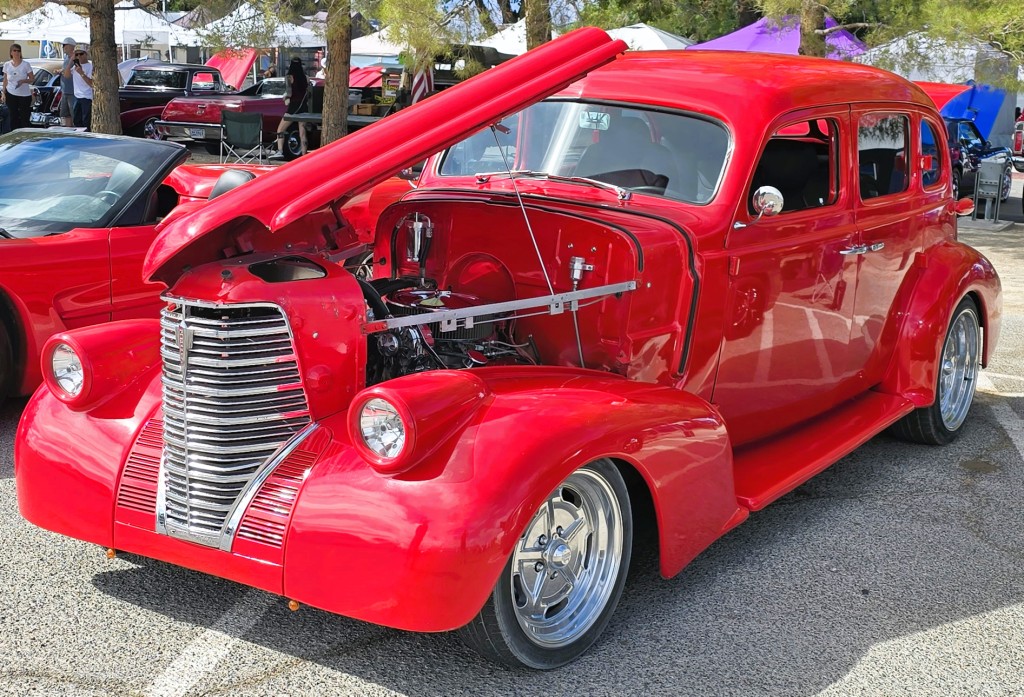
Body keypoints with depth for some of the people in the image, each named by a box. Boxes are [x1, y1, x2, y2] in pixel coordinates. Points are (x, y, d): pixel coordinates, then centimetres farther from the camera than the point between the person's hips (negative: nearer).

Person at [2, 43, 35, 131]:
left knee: (24, 118, -2)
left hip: (25, 95, -2)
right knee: (14, 117, 4)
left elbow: (32, 79, -1)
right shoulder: (7, 65, 5)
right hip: (11, 95, 2)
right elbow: (5, 81, 11)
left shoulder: (25, 64, -3)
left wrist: (23, 81, -20)